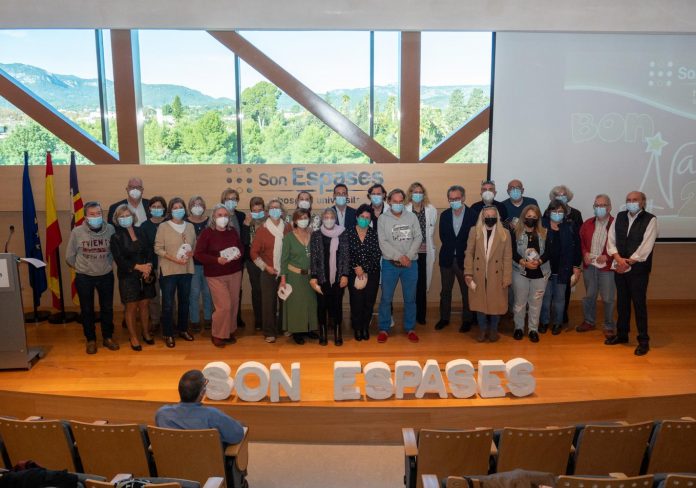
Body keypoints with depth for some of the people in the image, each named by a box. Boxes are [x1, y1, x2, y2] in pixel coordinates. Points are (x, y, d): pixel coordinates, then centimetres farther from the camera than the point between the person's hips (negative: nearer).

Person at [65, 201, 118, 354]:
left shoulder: (110, 229, -11)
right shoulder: (77, 231, -12)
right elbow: (69, 257, -1)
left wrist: (106, 265, 3)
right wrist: (81, 267, 6)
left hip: (106, 276, 1)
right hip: (84, 278, -1)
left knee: (107, 308, 13)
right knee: (87, 310, 11)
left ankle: (108, 337, 30)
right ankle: (91, 340, 27)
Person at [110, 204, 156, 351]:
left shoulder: (141, 231, 6)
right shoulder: (116, 237, -3)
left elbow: (150, 251, 3)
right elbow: (119, 259, -9)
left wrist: (148, 267, -12)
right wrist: (139, 267, -17)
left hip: (146, 275, 3)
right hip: (128, 276, -3)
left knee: (145, 305, 9)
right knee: (131, 307, 3)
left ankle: (145, 332, 26)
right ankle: (133, 337, 16)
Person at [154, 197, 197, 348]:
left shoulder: (190, 226, 7)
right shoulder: (163, 227, -5)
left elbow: (195, 245, 12)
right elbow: (158, 248, -8)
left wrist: (191, 253, -10)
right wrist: (174, 258, -17)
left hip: (186, 270, 4)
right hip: (168, 270, -4)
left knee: (184, 301, 14)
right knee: (168, 304, 1)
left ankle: (183, 329, 29)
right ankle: (168, 334, 12)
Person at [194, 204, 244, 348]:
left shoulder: (233, 231, 4)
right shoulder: (207, 232, -9)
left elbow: (241, 247, 16)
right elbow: (198, 254, -11)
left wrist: (239, 254, -8)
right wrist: (216, 260, -22)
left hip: (235, 273, 5)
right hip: (216, 276, -4)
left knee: (233, 305, 8)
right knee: (224, 306, -8)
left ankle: (229, 332, 27)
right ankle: (217, 334, 13)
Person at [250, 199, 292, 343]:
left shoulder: (288, 228, 3)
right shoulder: (262, 230, -1)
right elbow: (254, 252, 0)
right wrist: (265, 267, -8)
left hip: (285, 272, 1)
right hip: (268, 273, -1)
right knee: (268, 303, 2)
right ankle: (269, 332, 11)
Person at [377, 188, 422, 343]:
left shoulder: (412, 217, 4)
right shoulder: (383, 218, -2)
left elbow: (418, 238, -1)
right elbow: (383, 243, -8)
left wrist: (408, 256, -13)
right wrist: (399, 257, -15)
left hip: (411, 263, 2)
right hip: (390, 264, -1)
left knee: (410, 299, 9)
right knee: (386, 298, 4)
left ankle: (410, 328, 23)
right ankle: (384, 329, 17)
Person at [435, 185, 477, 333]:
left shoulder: (473, 215, -8)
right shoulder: (444, 215, 3)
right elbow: (443, 237, 5)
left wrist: (466, 252, -7)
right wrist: (452, 250, -2)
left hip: (464, 259, -3)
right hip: (447, 259, 3)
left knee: (467, 291, 7)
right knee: (445, 291, 13)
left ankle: (467, 320, 20)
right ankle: (444, 318, 25)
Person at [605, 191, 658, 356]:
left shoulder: (650, 220, -7)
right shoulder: (619, 217, 8)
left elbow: (646, 246, -14)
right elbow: (611, 239, 4)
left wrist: (628, 262, -14)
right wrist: (618, 259, -11)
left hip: (638, 269, -5)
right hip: (620, 267, 5)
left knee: (639, 304, -1)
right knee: (622, 302, 14)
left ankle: (643, 340, 9)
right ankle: (622, 334, 28)